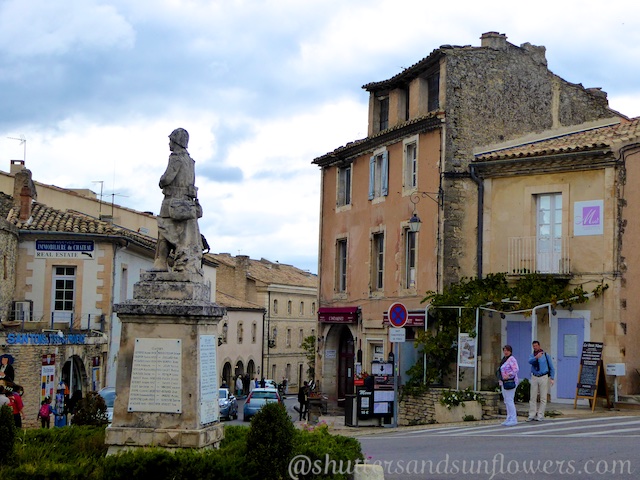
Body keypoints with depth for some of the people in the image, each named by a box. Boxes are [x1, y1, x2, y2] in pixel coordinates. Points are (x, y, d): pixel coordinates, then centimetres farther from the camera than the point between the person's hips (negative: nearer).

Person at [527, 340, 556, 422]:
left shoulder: (545, 355, 2)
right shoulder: (532, 356, 7)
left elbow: (551, 367, 6)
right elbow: (530, 361, -18)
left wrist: (552, 378, -2)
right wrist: (536, 357, -38)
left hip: (543, 377, -2)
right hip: (534, 377, 2)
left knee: (543, 398, -2)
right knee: (533, 397, 2)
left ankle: (540, 416, 2)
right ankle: (532, 416, 5)